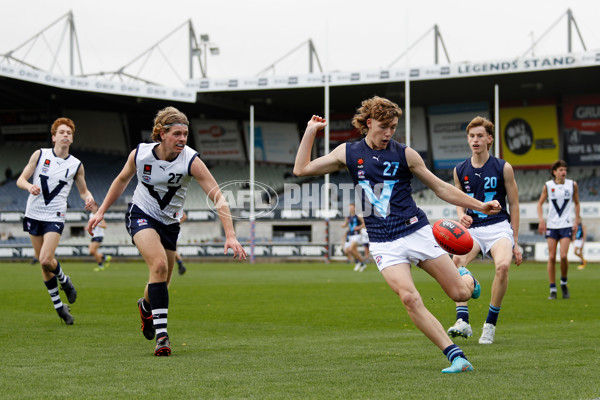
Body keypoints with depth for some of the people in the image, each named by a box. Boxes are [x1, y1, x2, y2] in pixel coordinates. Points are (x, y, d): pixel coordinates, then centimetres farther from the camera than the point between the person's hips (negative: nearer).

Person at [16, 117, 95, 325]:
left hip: (55, 217, -2)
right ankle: (58, 305, 18)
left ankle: (64, 280, 13)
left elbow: (83, 190, 16)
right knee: (43, 263, 5)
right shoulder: (39, 155, 2)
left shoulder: (76, 165, 3)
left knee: (46, 260, -20)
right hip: (34, 214, 2)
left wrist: (88, 197, -7)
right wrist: (29, 186, -21)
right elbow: (21, 180, 2)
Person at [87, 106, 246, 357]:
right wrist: (101, 211, 8)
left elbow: (217, 197, -24)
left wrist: (230, 236, -34)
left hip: (169, 223, 2)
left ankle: (146, 307, 49)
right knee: (159, 264, -28)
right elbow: (122, 179, 6)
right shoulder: (140, 154, -15)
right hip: (141, 215, -2)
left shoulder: (191, 161, -22)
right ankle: (161, 334, -26)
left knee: (161, 284, 9)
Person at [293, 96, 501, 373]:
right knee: (409, 298, -23)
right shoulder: (348, 153, 6)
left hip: (417, 232, 0)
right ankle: (456, 356, -19)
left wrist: (479, 206, 3)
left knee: (460, 294, -3)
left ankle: (466, 277, 36)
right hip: (383, 243, 0)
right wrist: (310, 132, 8)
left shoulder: (404, 154, 2)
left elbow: (440, 188, 9)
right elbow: (302, 169, 12)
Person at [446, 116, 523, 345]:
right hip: (473, 229, 3)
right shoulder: (460, 170, 7)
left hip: (499, 227, -2)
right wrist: (461, 215, -5)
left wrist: (515, 242, 3)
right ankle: (462, 321, -29)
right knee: (456, 260, -29)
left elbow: (514, 205, 5)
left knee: (503, 265, -31)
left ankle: (490, 324, -16)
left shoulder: (503, 168, -1)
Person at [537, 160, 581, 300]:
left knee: (563, 256, -14)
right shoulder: (548, 186, 1)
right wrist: (541, 220, -1)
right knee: (551, 257, -3)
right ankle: (552, 290, 4)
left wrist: (577, 220, 7)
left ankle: (564, 283, 11)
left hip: (566, 225, -1)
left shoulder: (572, 185, 2)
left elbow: (576, 202, 14)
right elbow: (540, 203, 11)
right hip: (551, 225, 1)